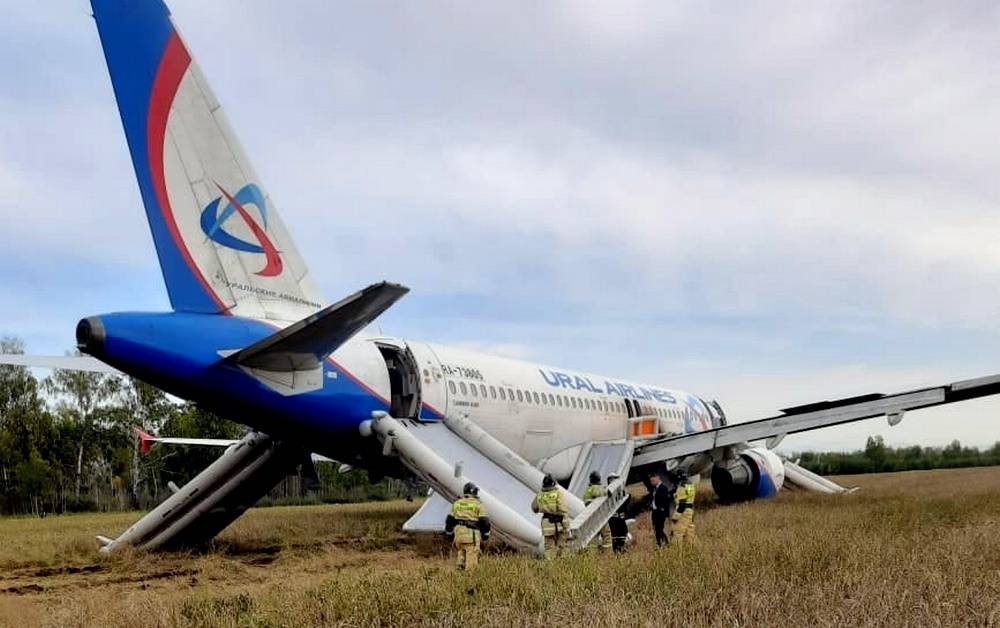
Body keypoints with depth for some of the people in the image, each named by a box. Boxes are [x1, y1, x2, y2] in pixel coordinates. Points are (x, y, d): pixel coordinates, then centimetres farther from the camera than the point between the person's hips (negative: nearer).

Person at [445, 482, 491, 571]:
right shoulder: (478, 504, -2)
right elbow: (485, 521, -4)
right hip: (472, 536, -5)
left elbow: (450, 521, 12)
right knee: (470, 563, -3)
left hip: (458, 534, 5)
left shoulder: (456, 503, 11)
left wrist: (450, 535, 20)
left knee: (459, 559, 14)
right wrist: (485, 536, 9)